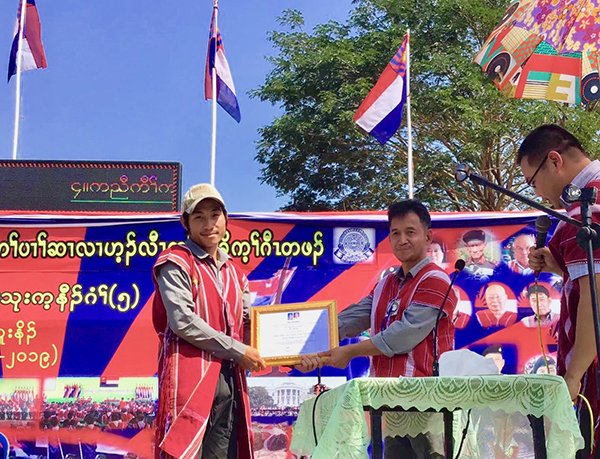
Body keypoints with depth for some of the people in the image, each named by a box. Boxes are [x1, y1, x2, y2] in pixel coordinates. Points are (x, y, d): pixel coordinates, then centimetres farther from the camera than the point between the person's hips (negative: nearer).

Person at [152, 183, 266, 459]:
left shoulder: (234, 274, 21)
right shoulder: (176, 264, -1)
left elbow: (248, 326, 19)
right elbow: (182, 321, -13)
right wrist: (237, 351, -10)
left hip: (229, 381, 7)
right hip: (189, 377, -7)